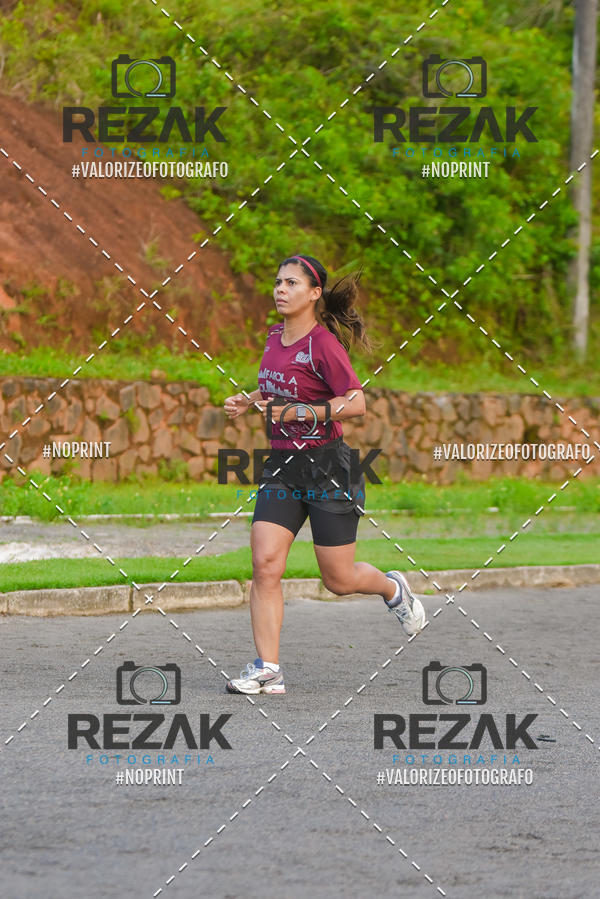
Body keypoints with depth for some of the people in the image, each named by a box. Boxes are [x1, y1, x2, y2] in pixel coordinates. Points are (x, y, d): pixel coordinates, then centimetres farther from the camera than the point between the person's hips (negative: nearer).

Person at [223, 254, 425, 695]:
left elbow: (356, 403, -19)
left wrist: (299, 412, -23)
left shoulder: (323, 343, -15)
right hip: (282, 466, 6)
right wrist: (248, 401, 10)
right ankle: (267, 670, -7)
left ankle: (393, 589, 37)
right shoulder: (275, 338, 9)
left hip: (327, 466, -6)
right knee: (265, 566, -9)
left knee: (339, 579, 3)